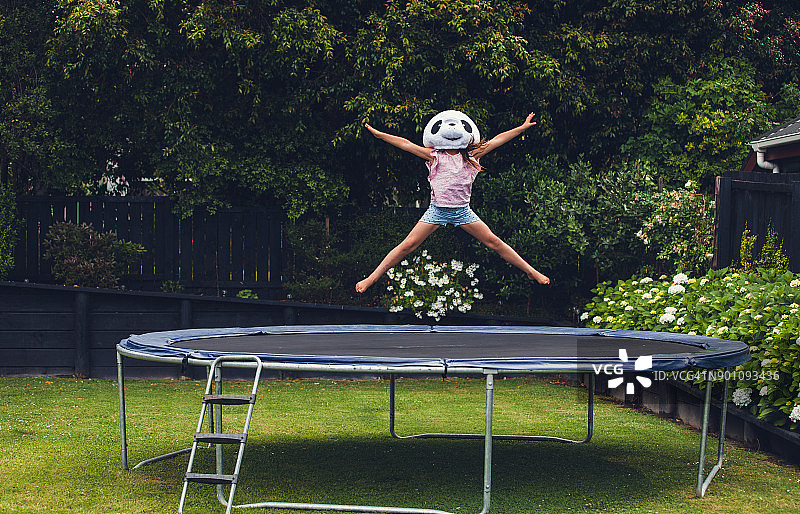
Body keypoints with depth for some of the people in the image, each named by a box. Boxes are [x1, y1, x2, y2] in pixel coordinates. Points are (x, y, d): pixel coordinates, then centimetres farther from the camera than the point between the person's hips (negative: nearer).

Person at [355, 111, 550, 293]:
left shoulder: (470, 156, 4)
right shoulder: (435, 156, -1)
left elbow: (496, 141, 4)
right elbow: (405, 144, -5)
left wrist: (523, 127, 5)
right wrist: (377, 133, -10)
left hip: (462, 211, 1)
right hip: (437, 210, -1)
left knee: (493, 241, 1)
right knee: (408, 245, -6)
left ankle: (530, 271, 14)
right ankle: (372, 278, 0)